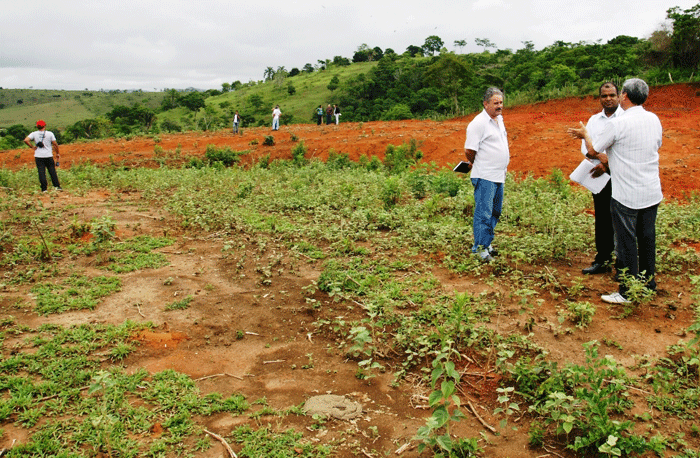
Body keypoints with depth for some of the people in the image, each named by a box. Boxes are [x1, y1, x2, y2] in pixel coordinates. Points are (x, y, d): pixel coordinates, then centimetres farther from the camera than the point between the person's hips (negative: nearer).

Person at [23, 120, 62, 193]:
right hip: (48, 156, -1)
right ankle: (57, 186, 5)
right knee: (52, 171, 6)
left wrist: (32, 147, 1)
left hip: (38, 156, 1)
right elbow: (55, 144, -3)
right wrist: (57, 153, 8)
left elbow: (26, 140, -11)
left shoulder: (34, 134, 1)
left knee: (41, 172, 1)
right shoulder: (50, 134, -3)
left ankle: (44, 189, -1)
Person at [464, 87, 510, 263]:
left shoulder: (499, 119, 14)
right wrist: (477, 164, 2)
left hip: (499, 176, 9)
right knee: (483, 213, -7)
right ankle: (480, 248, 0)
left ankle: (487, 243, 25)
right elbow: (469, 151, -14)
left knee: (495, 212, 15)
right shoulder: (478, 123, -14)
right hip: (485, 177, -9)